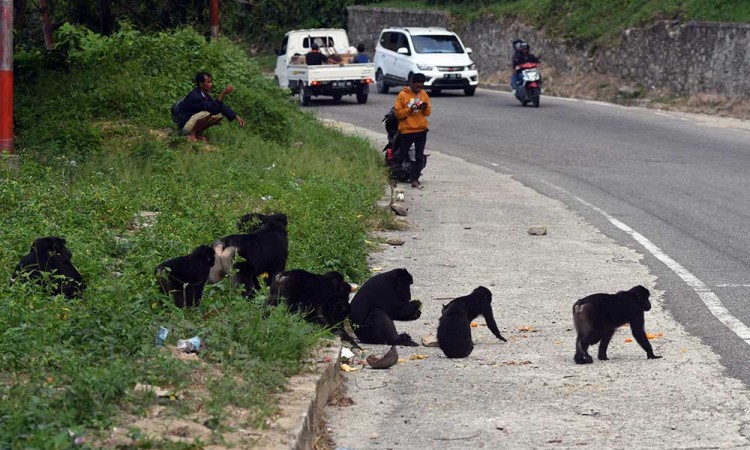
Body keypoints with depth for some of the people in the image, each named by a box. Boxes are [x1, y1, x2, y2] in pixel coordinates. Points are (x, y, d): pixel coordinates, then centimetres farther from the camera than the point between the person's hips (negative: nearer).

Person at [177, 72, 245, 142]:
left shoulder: (205, 94, 1)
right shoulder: (194, 96, -28)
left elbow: (220, 106, 5)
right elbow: (213, 109, -35)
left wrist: (236, 117, -3)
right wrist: (223, 94, -42)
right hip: (185, 126, -9)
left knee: (220, 114, -1)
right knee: (207, 113, -32)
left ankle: (198, 133, 5)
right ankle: (192, 134, -13)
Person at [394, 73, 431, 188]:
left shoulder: (424, 94, 8)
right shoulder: (403, 95, -5)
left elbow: (428, 112, 10)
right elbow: (397, 113, -8)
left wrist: (425, 108, -12)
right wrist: (410, 109, -22)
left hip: (421, 130, 3)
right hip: (406, 131, -3)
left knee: (419, 157, -1)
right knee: (402, 155, 6)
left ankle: (415, 179, 1)